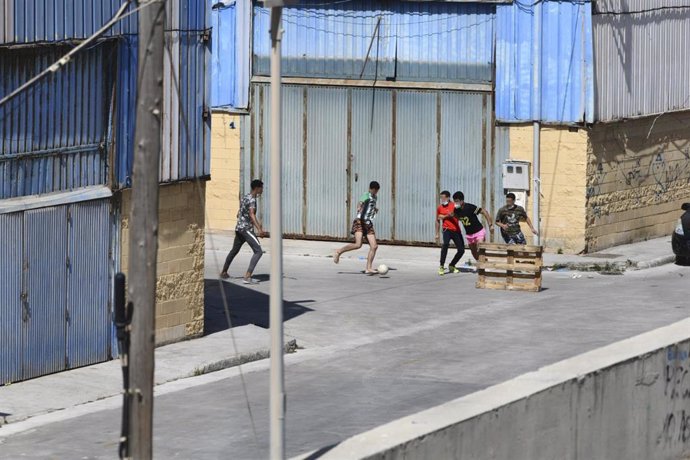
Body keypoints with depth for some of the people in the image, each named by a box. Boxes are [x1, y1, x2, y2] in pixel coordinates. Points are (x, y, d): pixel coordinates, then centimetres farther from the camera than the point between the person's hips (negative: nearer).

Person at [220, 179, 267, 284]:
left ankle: (223, 272, 39)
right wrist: (259, 229, -38)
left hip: (239, 228, 10)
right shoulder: (252, 200, -13)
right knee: (258, 251, -15)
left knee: (234, 250, 26)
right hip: (246, 229, -10)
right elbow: (252, 215, -27)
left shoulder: (244, 197, 15)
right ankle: (247, 277, -26)